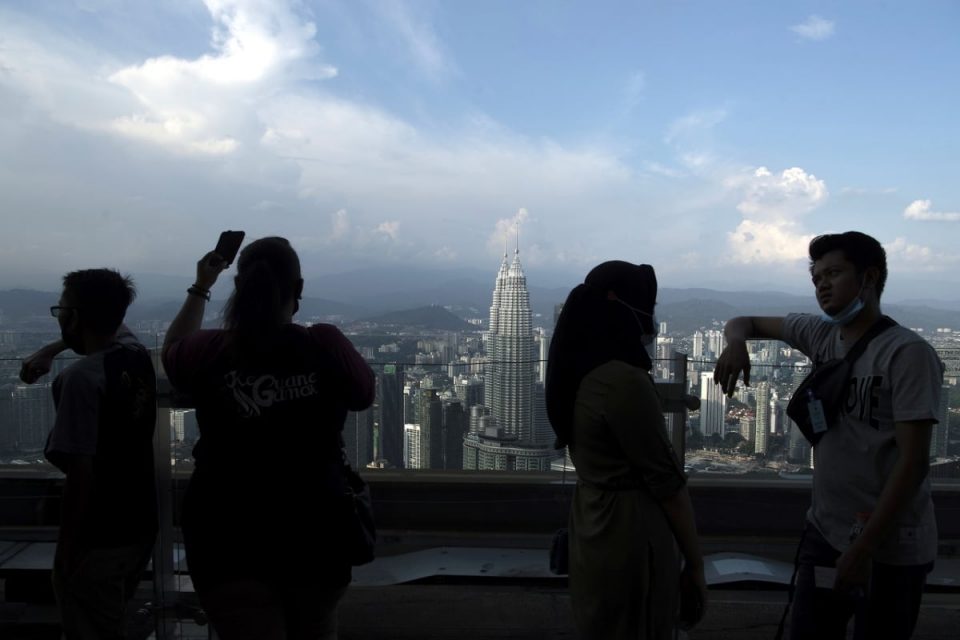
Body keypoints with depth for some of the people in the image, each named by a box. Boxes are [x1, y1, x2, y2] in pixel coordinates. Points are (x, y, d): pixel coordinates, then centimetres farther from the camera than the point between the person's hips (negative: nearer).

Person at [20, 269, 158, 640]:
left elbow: (80, 474, -23)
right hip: (141, 528, 7)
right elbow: (110, 326, 27)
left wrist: (65, 547, -14)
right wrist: (51, 350, 22)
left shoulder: (82, 376, -20)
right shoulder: (137, 354, 1)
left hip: (96, 540, -7)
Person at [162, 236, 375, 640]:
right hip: (314, 534, 1)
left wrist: (201, 288, 24)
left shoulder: (210, 352, -10)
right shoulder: (326, 345, -14)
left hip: (229, 539, 0)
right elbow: (364, 396, 6)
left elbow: (172, 349, 15)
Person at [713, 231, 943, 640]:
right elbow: (746, 322, 15)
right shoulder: (820, 335, 3)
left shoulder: (908, 353, -17)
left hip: (890, 548, -6)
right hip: (824, 530, 6)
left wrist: (863, 547, -21)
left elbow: (913, 462, -20)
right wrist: (736, 343, -10)